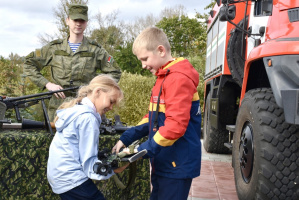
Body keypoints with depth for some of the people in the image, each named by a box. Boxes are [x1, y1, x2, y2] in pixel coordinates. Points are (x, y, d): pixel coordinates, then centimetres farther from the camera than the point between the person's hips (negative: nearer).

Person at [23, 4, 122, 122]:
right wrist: (47, 84, -1)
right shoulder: (54, 48, 8)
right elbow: (29, 64, 11)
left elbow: (115, 73, 12)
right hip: (58, 109, 2)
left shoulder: (95, 50, 6)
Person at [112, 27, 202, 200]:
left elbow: (176, 125, -27)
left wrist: (142, 151, -25)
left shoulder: (179, 78, -20)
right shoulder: (163, 77, 14)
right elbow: (153, 117, 15)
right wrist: (126, 139, 5)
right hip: (163, 162, 10)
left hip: (177, 164, -10)